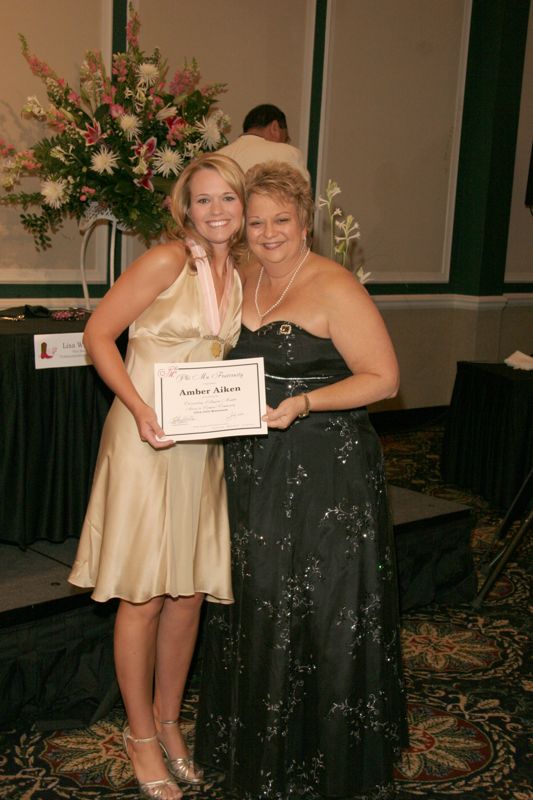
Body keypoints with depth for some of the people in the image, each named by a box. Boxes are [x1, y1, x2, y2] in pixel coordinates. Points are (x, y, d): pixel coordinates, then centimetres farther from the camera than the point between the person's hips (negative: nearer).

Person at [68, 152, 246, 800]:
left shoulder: (239, 274, 10)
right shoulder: (167, 261, -11)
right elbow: (98, 334, -11)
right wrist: (141, 409, -20)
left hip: (205, 445, 6)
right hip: (148, 440, -6)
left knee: (189, 591, 13)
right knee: (144, 594, 2)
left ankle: (168, 721, 31)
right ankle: (141, 734, 20)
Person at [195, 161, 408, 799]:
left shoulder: (334, 288, -13)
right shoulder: (244, 279, 9)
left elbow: (382, 378, -14)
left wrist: (303, 403, -25)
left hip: (325, 475, -7)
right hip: (254, 471, 7)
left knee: (322, 615, 3)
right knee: (257, 605, 16)